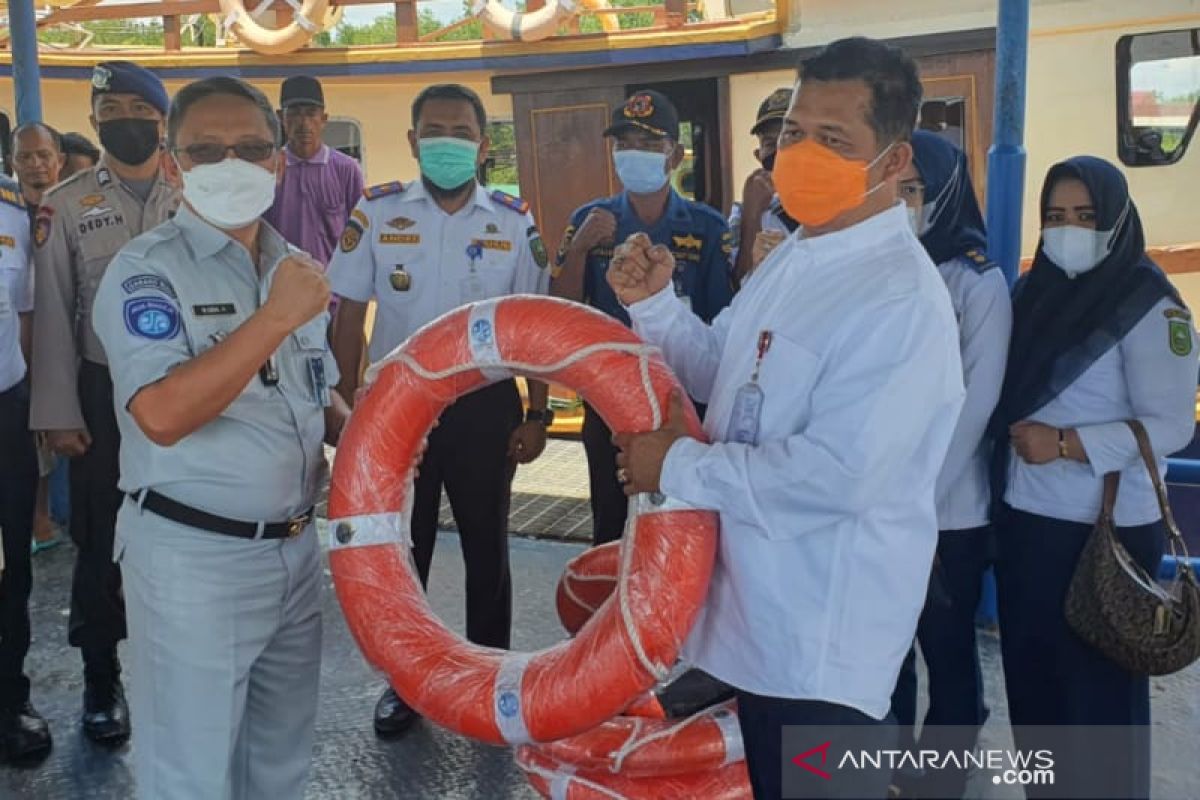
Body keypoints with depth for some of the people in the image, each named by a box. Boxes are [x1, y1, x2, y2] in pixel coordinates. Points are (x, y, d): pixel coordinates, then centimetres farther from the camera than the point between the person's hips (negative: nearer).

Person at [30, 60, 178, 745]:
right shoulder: (66, 205, 0)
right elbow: (53, 314, 0)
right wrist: (60, 413, -4)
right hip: (104, 392, 0)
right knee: (101, 540, 8)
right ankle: (102, 680, 24)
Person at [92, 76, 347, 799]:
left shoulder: (295, 267, 9)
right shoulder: (146, 270, -12)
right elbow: (163, 414, -27)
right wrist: (277, 316, -26)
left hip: (297, 548, 6)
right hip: (194, 557, -6)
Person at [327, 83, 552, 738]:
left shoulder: (515, 223, -1)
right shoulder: (376, 213, -2)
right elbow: (349, 316, 0)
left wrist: (537, 416, -1)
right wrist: (347, 407, -4)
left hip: (485, 402, 0)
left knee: (486, 544, 13)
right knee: (400, 546, 13)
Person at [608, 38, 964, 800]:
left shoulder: (900, 299, -24)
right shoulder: (794, 256, 8)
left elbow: (836, 475, -32)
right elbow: (725, 369, 20)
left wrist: (678, 467, -20)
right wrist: (654, 304, 1)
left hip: (824, 635, -9)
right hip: (759, 607, 9)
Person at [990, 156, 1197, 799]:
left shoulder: (1147, 305, -10)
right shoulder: (1034, 293, 8)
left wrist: (1065, 445, -20)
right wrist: (1018, 437, -1)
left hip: (1105, 530, -6)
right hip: (1025, 519, 6)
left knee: (1099, 687, 5)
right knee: (1031, 677, 14)